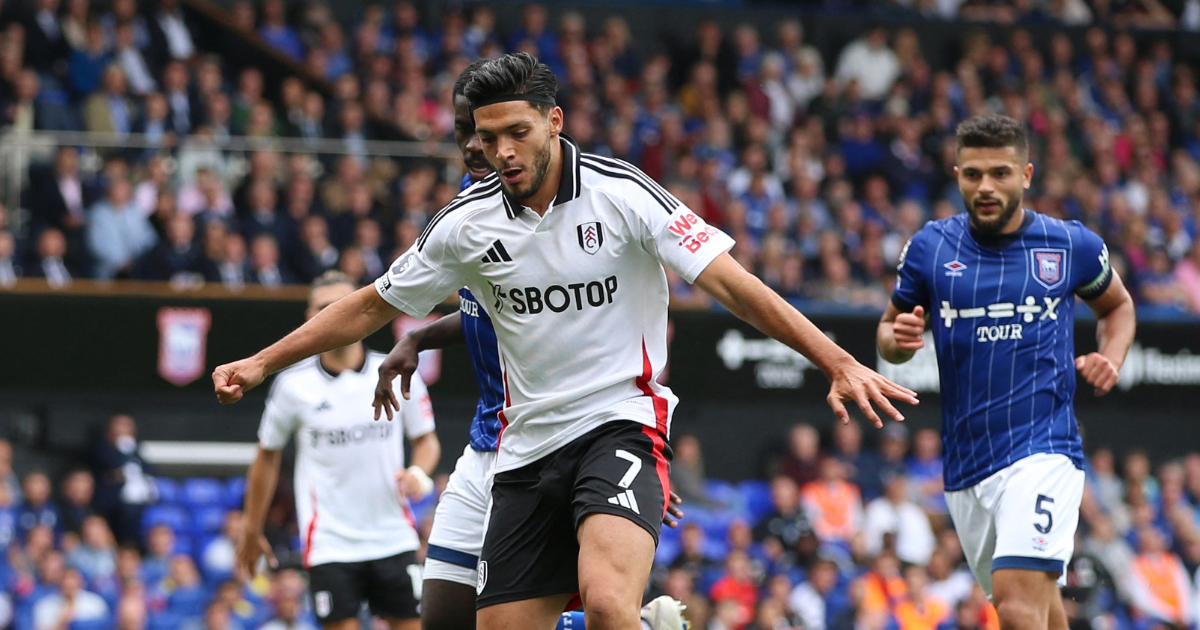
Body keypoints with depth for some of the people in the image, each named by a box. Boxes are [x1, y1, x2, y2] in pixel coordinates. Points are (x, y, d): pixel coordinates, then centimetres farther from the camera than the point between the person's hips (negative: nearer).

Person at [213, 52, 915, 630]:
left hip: (620, 425, -5)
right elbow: (371, 307, 16)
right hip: (528, 444, 5)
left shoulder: (621, 194, -9)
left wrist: (838, 361, -20)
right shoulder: (468, 222, 3)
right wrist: (262, 363, 14)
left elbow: (732, 283, -12)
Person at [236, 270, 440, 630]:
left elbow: (426, 439, 13)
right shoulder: (293, 385, -1)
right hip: (330, 544, -2)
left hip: (394, 539, 2)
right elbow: (267, 456, 10)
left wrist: (418, 473, -10)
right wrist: (252, 531, 14)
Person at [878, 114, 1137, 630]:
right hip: (965, 465, 4)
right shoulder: (930, 247, 4)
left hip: (1043, 449, -4)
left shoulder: (1073, 245, 1)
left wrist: (1110, 359, 1)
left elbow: (1118, 305, 21)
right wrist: (897, 339, -8)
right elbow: (890, 328, 16)